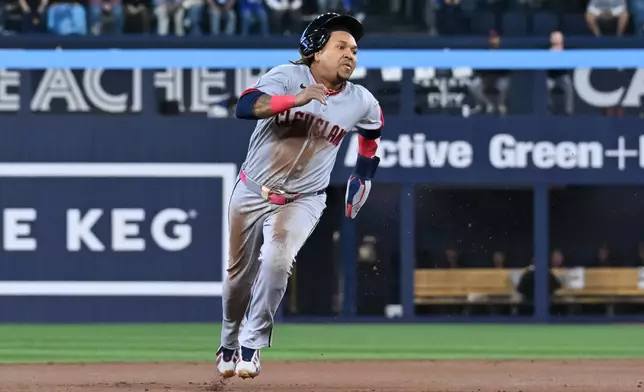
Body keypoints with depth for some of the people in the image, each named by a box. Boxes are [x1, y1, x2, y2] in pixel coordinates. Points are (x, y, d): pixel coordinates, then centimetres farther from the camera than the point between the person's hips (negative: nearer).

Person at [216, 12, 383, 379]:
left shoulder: (362, 103, -6)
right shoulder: (287, 77, -16)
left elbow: (373, 134, 18)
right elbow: (245, 107, -33)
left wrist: (362, 181, 14)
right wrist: (295, 99, -44)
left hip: (302, 201, 0)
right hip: (252, 193, 0)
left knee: (277, 259, -26)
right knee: (240, 273, 14)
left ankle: (252, 345, -13)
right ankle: (229, 345, 39)